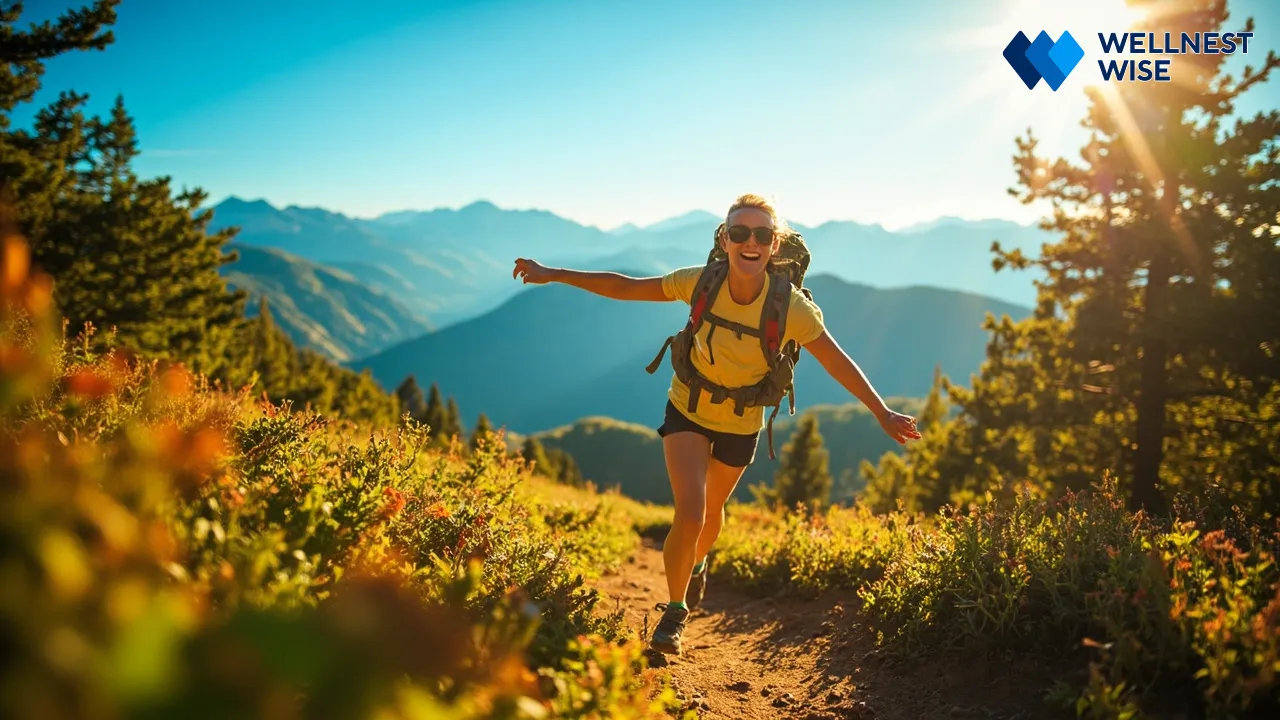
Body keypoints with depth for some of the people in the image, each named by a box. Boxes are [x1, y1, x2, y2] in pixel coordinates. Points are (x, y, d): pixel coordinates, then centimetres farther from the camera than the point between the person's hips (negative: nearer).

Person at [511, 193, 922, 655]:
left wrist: (883, 414, -12)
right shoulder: (701, 283, -23)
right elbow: (626, 288, -15)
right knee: (689, 514, -16)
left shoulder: (791, 307, -26)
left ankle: (697, 563, 58)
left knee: (711, 511, 22)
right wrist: (553, 275, -15)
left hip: (741, 424, 1)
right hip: (688, 409, -1)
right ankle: (675, 610, 10)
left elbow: (837, 363, -15)